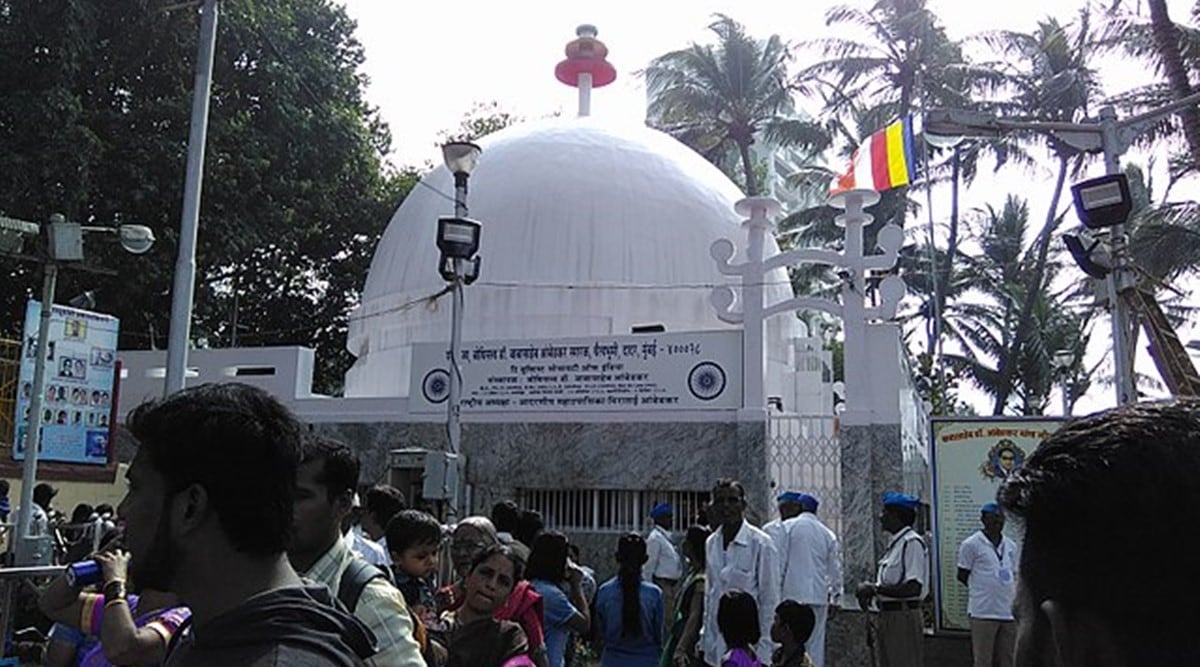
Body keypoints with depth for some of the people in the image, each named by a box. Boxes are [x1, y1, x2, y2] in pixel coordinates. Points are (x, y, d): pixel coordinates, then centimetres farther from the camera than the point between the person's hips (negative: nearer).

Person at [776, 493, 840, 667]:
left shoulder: (788, 527, -2)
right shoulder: (828, 534, 10)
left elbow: (780, 562, -5)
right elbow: (835, 569, 13)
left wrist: (776, 592, 1)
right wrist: (835, 598, 21)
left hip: (793, 594, -3)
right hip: (818, 596, 3)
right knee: (816, 644, 8)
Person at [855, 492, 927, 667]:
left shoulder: (912, 542, -16)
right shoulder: (895, 542, 14)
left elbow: (913, 588, -23)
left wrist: (874, 588, -19)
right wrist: (869, 589, 0)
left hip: (904, 618, -10)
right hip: (888, 616, 10)